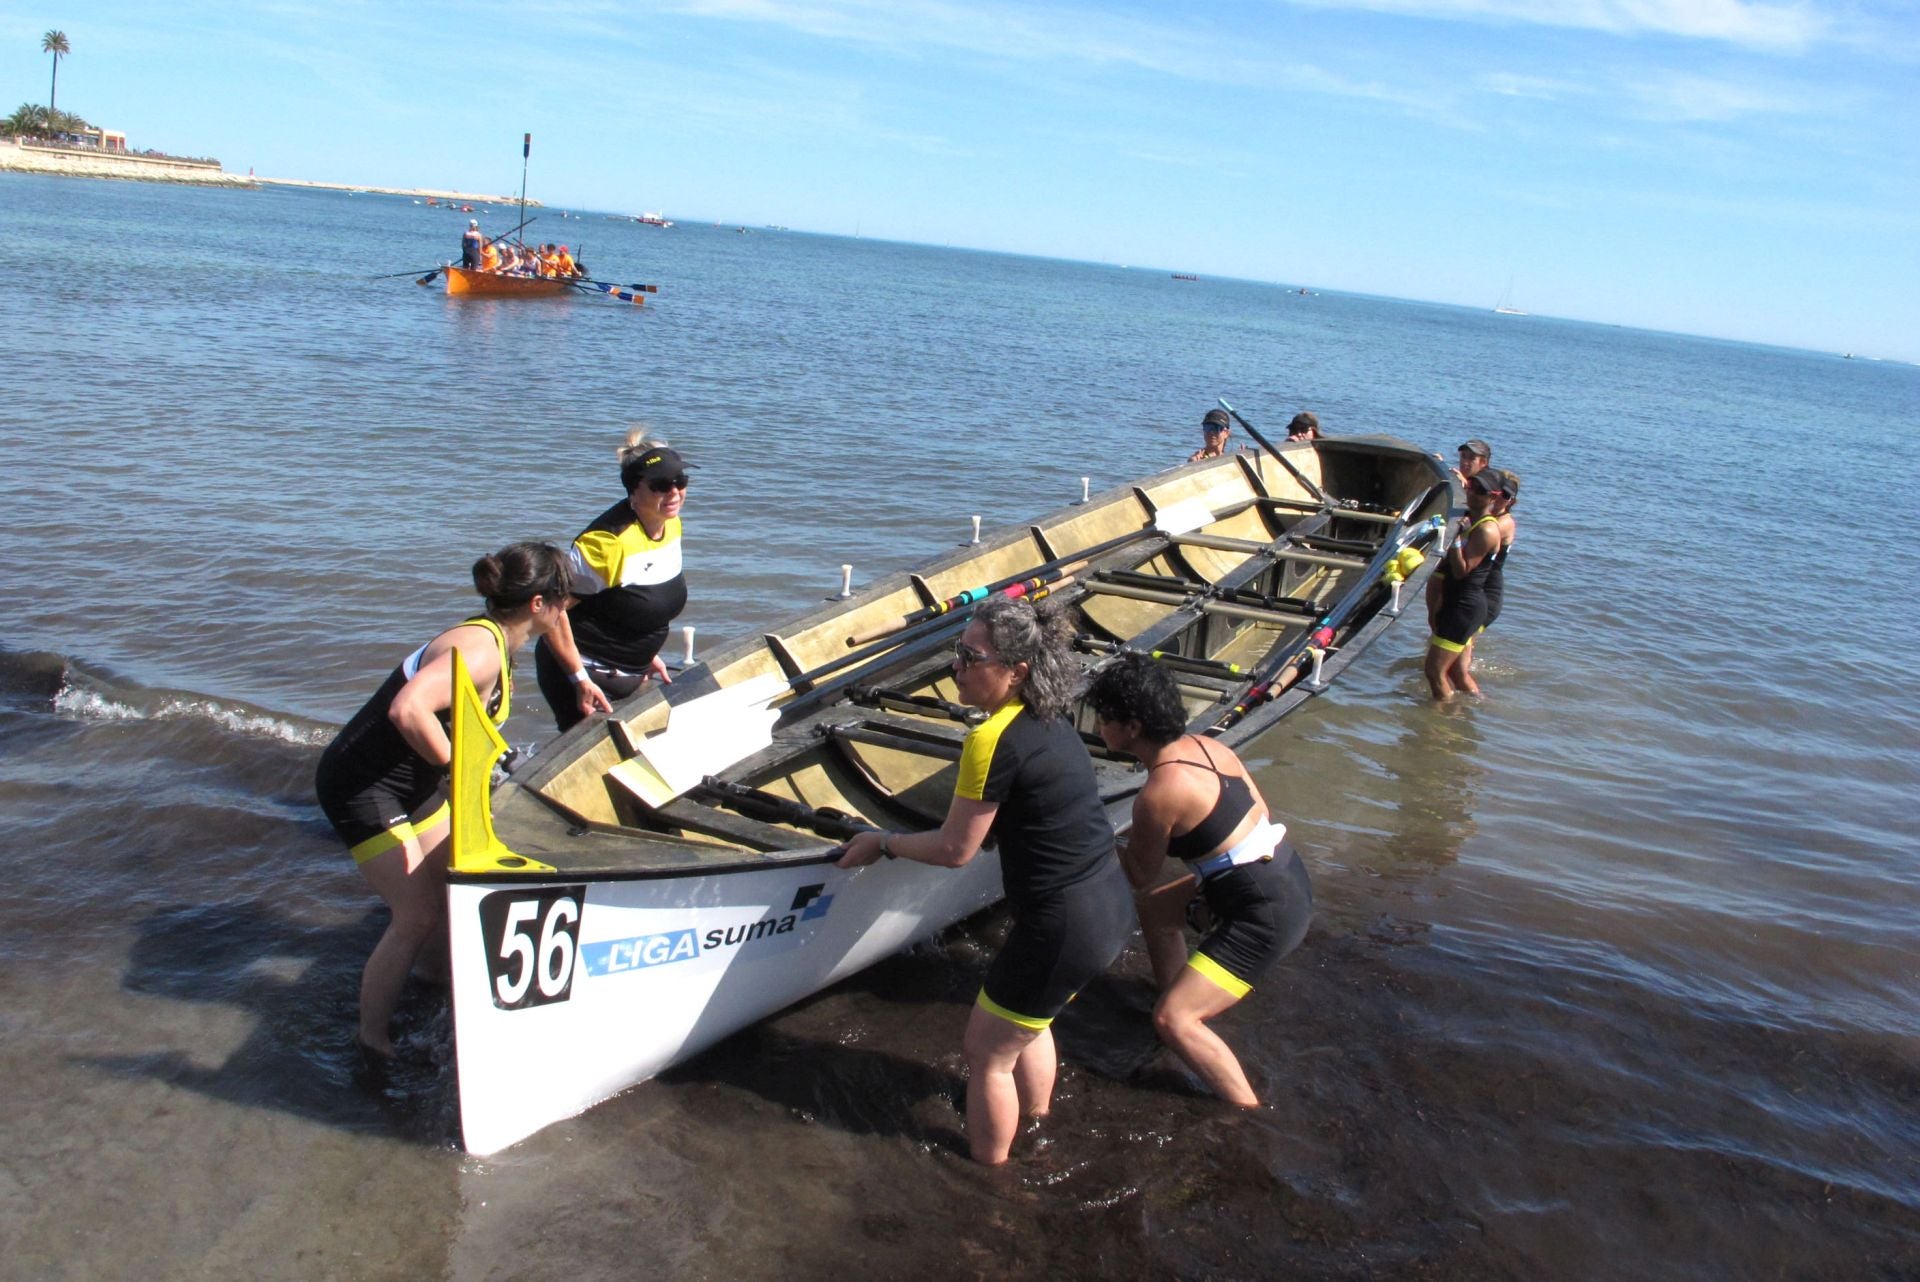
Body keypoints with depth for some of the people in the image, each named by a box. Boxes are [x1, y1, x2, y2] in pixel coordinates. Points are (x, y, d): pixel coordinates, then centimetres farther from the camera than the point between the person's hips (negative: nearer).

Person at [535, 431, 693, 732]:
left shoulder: (672, 525, 1)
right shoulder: (608, 541, -25)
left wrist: (646, 654, 16)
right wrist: (580, 679, -21)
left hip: (629, 675, 8)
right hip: (587, 676, -8)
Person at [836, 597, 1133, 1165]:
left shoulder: (993, 741, -23)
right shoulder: (1050, 718, 3)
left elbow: (954, 850, -13)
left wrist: (882, 843, 1)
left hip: (1062, 929, -9)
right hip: (1110, 906, 9)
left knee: (986, 1053, 14)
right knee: (1027, 1022, 32)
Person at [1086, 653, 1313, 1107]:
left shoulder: (1159, 794, -23)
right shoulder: (1204, 745, 0)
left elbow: (1141, 876, -8)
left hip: (1267, 914, -10)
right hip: (1286, 874, 10)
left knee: (1172, 1020, -8)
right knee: (1156, 906, 26)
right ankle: (1178, 1001, 42)